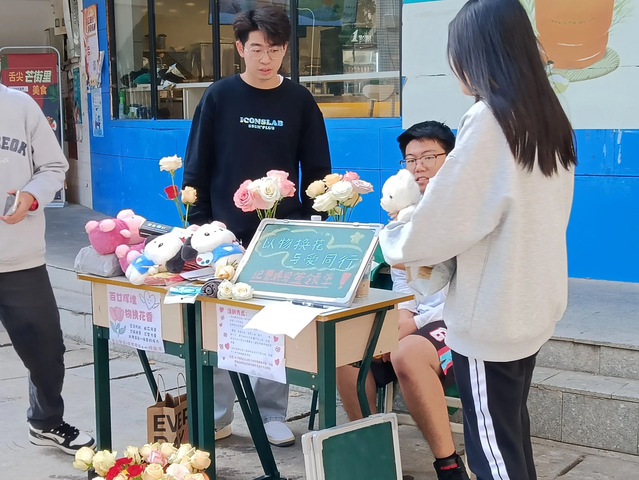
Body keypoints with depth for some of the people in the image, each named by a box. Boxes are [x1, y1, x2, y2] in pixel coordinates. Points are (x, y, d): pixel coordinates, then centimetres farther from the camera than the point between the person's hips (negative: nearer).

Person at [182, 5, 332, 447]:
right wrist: (199, 225, -3)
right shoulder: (220, 96, 0)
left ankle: (272, 415, 19)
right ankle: (217, 415, 19)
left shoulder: (300, 101, 2)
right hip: (226, 234, 0)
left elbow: (316, 170, 5)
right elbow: (197, 166, 2)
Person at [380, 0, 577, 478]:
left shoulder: (489, 120, -18)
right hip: (532, 305, 8)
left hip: (491, 313, -8)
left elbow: (441, 218, -18)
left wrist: (391, 240, 2)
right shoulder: (549, 118, 6)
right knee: (513, 428, 21)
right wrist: (430, 244, 22)